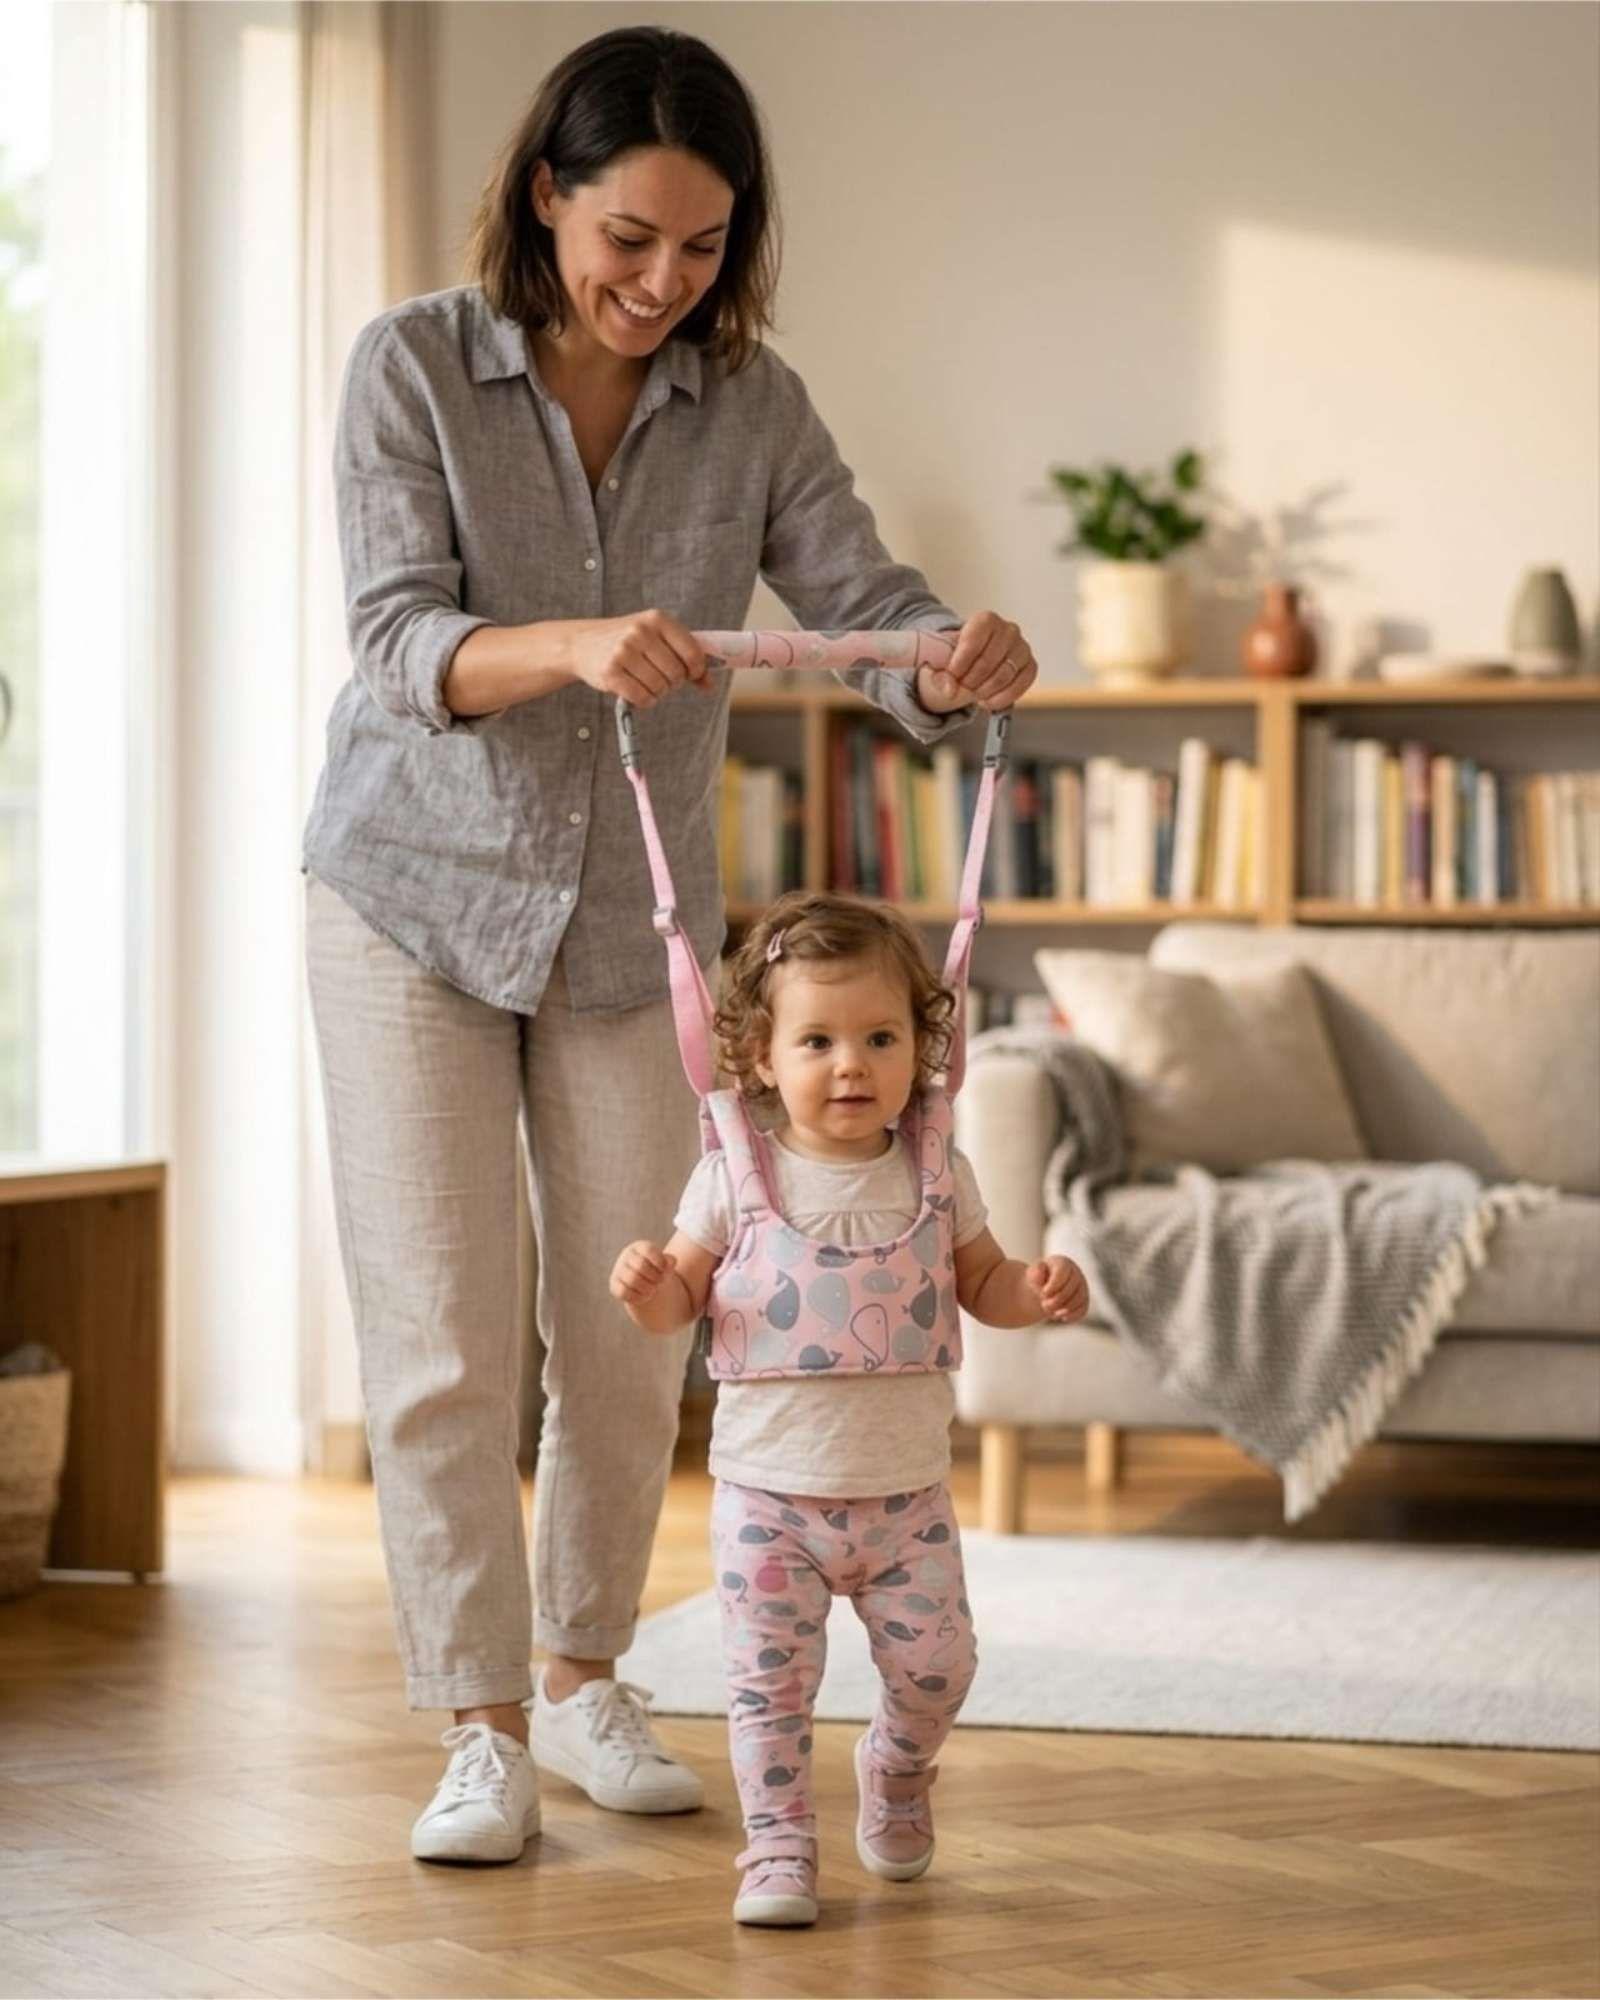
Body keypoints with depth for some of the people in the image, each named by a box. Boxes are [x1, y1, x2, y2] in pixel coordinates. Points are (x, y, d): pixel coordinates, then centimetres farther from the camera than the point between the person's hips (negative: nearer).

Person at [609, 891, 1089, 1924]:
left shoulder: (936, 1169, -1)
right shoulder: (736, 1171, -6)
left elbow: (983, 1282, 10)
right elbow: (683, 1300, 1)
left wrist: (1041, 1289, -11)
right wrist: (648, 1286, -22)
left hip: (906, 1489, 2)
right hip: (769, 1489, -1)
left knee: (936, 1664, 6)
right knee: (771, 1679, -1)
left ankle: (898, 1769, 36)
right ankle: (780, 1847, 12)